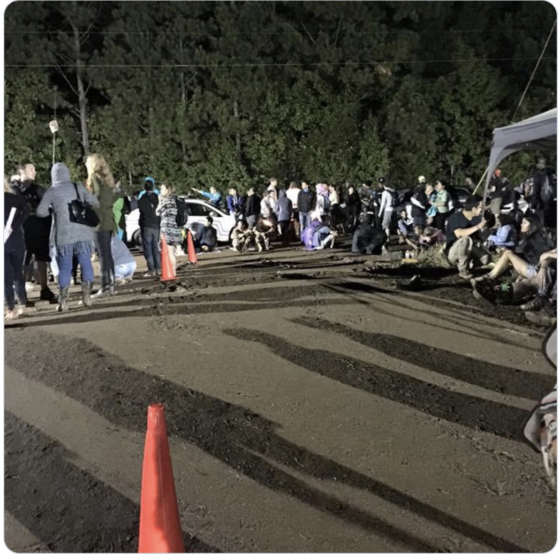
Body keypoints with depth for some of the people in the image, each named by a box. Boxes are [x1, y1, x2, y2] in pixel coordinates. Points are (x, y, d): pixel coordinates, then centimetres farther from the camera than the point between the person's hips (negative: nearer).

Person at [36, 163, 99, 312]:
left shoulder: (51, 192, 0)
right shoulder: (78, 187, 5)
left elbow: (40, 212, -2)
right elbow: (96, 204, 6)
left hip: (64, 235, -1)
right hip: (83, 232, 1)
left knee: (64, 268, 4)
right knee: (85, 264, 10)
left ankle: (63, 302, 3)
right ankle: (87, 297, 9)